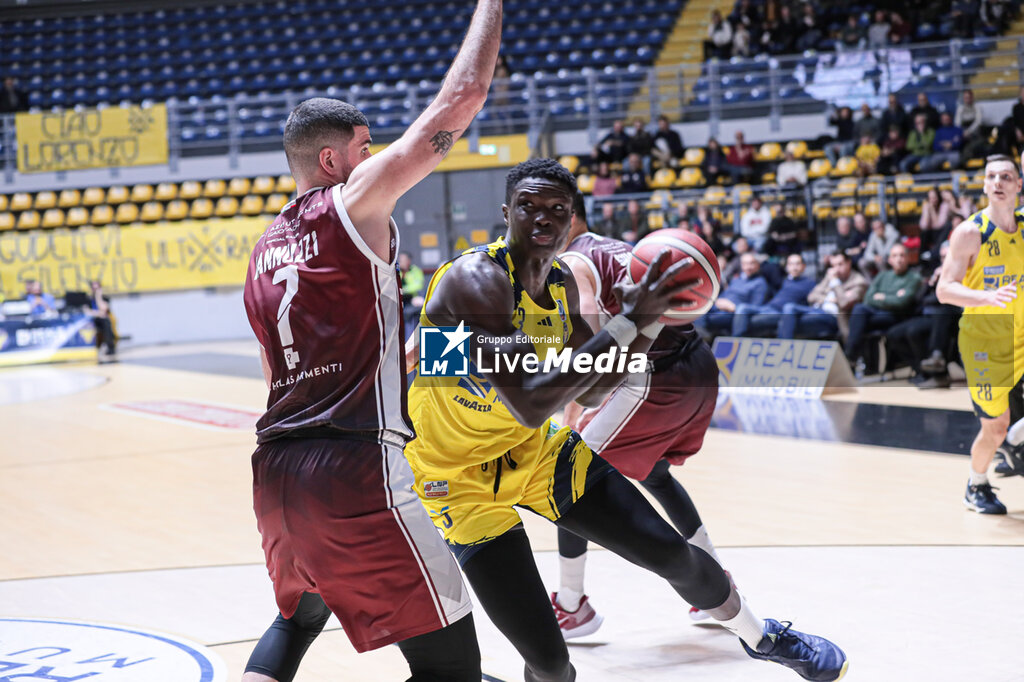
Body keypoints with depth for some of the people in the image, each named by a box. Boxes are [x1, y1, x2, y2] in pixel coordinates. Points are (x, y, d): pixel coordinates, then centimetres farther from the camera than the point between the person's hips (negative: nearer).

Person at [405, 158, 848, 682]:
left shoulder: (562, 283, -1)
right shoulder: (477, 280, -28)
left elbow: (589, 394, 7)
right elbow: (529, 405, -38)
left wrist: (648, 321, -8)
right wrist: (627, 323, -36)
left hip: (538, 450, 7)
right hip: (463, 478, -7)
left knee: (671, 552, 7)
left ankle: (762, 638, 36)